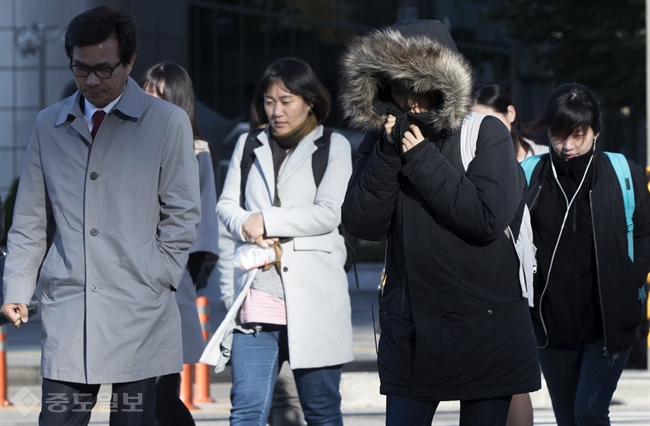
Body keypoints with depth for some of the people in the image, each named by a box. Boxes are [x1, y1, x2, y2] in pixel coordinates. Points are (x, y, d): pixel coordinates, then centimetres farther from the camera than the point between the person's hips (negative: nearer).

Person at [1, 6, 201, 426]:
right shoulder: (49, 125, 13)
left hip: (138, 312, -2)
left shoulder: (168, 123, 2)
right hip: (67, 310, 2)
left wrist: (158, 281, -3)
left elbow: (182, 215, 4)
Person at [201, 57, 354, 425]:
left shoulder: (333, 147, 5)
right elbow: (227, 205, 13)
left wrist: (266, 221, -8)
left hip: (314, 297, -2)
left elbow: (329, 214, -6)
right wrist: (247, 226, -9)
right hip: (258, 298, 3)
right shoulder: (249, 145, 16)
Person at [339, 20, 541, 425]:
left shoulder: (487, 134, -5)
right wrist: (388, 154, -15)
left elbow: (488, 218, -18)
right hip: (410, 327, 3)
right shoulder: (380, 140, 7)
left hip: (484, 327, -3)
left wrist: (422, 160, -15)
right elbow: (363, 224, -4)